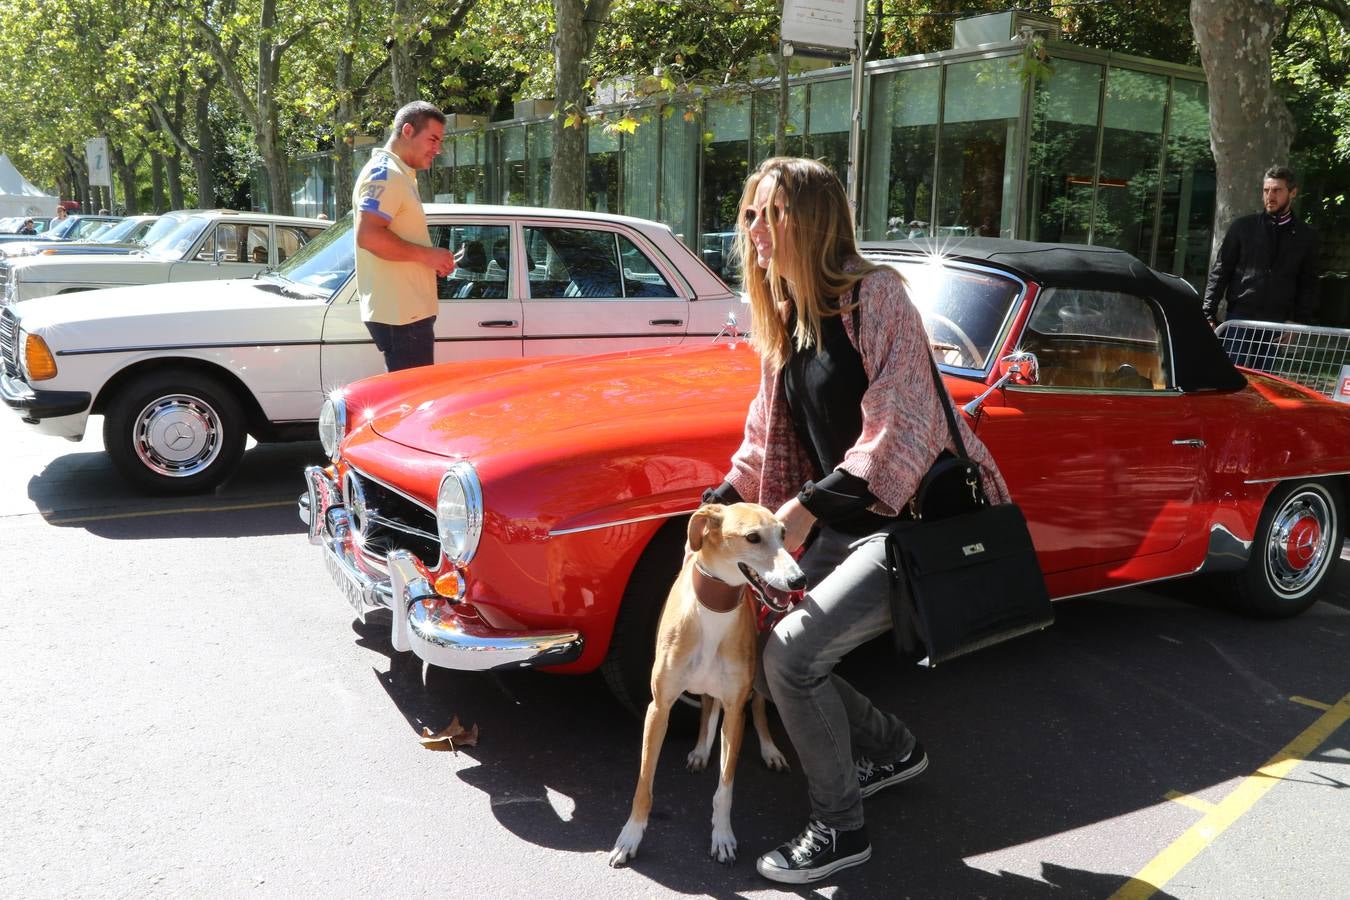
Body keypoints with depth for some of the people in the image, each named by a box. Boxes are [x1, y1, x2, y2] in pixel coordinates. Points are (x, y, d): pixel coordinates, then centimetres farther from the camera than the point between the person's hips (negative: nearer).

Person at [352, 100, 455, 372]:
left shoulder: (400, 174, 21)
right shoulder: (385, 173, -11)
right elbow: (368, 235, -24)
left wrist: (434, 260, 15)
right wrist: (426, 254, -17)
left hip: (408, 311, 11)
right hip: (400, 314, -11)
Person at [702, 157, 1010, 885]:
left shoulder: (875, 296, -15)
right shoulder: (784, 319, 9)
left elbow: (902, 425, -24)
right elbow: (768, 431, 15)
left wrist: (811, 504, -29)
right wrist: (726, 498, 4)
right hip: (844, 524, 9)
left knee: (792, 654, -18)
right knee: (771, 668, 7)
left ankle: (839, 830, 5)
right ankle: (893, 749, 33)